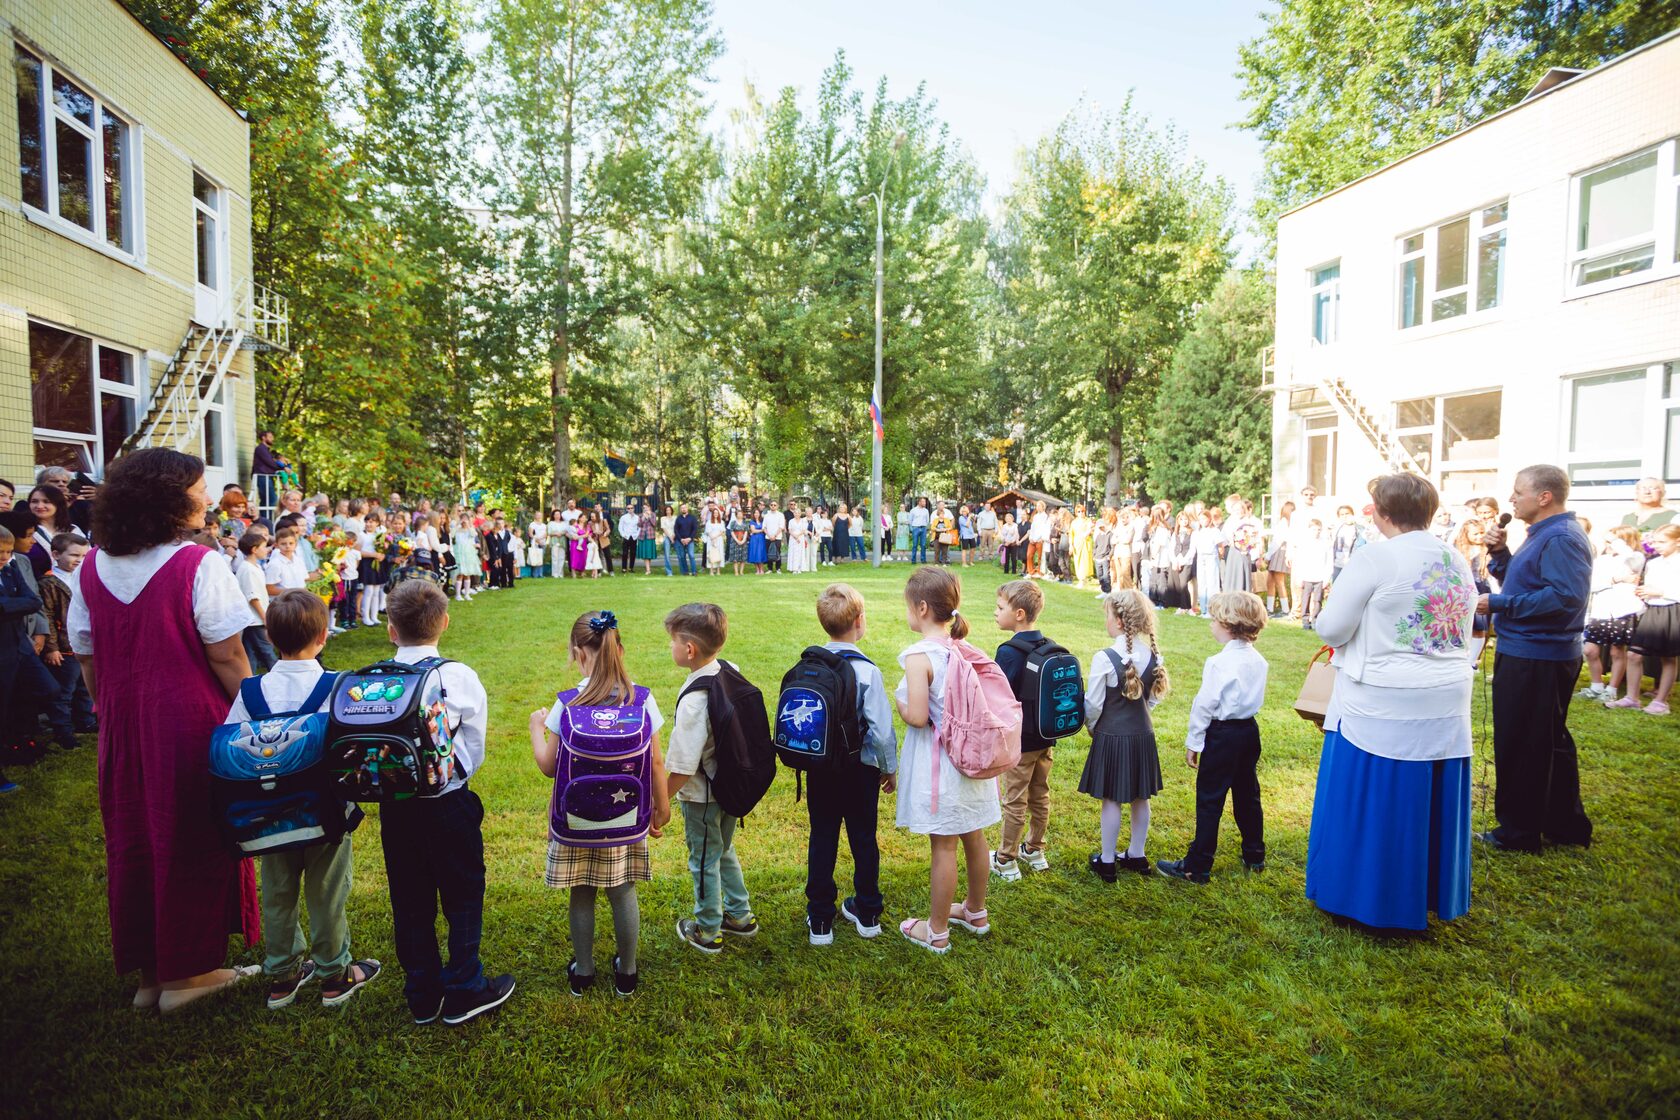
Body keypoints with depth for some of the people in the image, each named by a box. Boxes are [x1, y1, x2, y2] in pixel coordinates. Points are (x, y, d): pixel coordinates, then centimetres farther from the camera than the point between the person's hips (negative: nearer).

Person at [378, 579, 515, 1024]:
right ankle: (464, 990, 22)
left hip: (394, 807, 4)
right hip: (449, 803, -3)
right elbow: (474, 752, -7)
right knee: (463, 897, 13)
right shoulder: (460, 678, -15)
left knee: (410, 901, 16)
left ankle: (423, 995, 29)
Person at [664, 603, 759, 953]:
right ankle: (739, 915, 42)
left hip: (702, 796, -7)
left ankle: (707, 931, 34)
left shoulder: (694, 700, -31)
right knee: (724, 851, 27)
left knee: (704, 861, 14)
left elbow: (682, 767, -27)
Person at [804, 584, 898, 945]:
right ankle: (867, 913, 31)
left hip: (819, 767, 2)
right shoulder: (866, 671, -19)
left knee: (822, 839, 13)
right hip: (860, 769, -2)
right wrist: (890, 769, -2)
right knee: (863, 838, 15)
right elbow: (882, 731, -18)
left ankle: (820, 921, 21)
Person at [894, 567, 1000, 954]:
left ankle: (936, 932, 21)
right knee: (974, 838, 20)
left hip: (939, 761, -7)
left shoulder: (919, 655, -20)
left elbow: (917, 716, -24)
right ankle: (975, 911, 40)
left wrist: (900, 703, -5)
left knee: (943, 847, 5)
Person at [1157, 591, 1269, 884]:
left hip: (1222, 735, -8)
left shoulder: (1220, 663, -20)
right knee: (1247, 794, 21)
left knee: (1209, 800, -1)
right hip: (1250, 729, 8)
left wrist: (1193, 743, -9)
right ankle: (1255, 856, 35)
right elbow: (1256, 698, 10)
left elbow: (1205, 705, -17)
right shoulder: (1258, 660, 2)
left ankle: (1196, 867, 6)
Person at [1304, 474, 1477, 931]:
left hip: (1381, 706, -6)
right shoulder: (1458, 562, 6)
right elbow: (1465, 635, 16)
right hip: (1446, 706, 7)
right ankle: (1427, 893, 32)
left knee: (1373, 802, 6)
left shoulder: (1374, 558, -15)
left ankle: (1365, 896, 18)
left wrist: (1367, 626, 8)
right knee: (1432, 801, 17)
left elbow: (1331, 629, -13)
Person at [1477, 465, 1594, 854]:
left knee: (1522, 746, 0)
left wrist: (1498, 603, -23)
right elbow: (1521, 583, 18)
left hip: (1535, 660, -11)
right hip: (1528, 652, 11)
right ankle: (1566, 824, 32)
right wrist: (1499, 553, 3)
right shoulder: (1542, 534, 13)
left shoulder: (1561, 538, -18)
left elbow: (1566, 596, -28)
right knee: (1548, 742, 20)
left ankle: (1519, 832, 12)